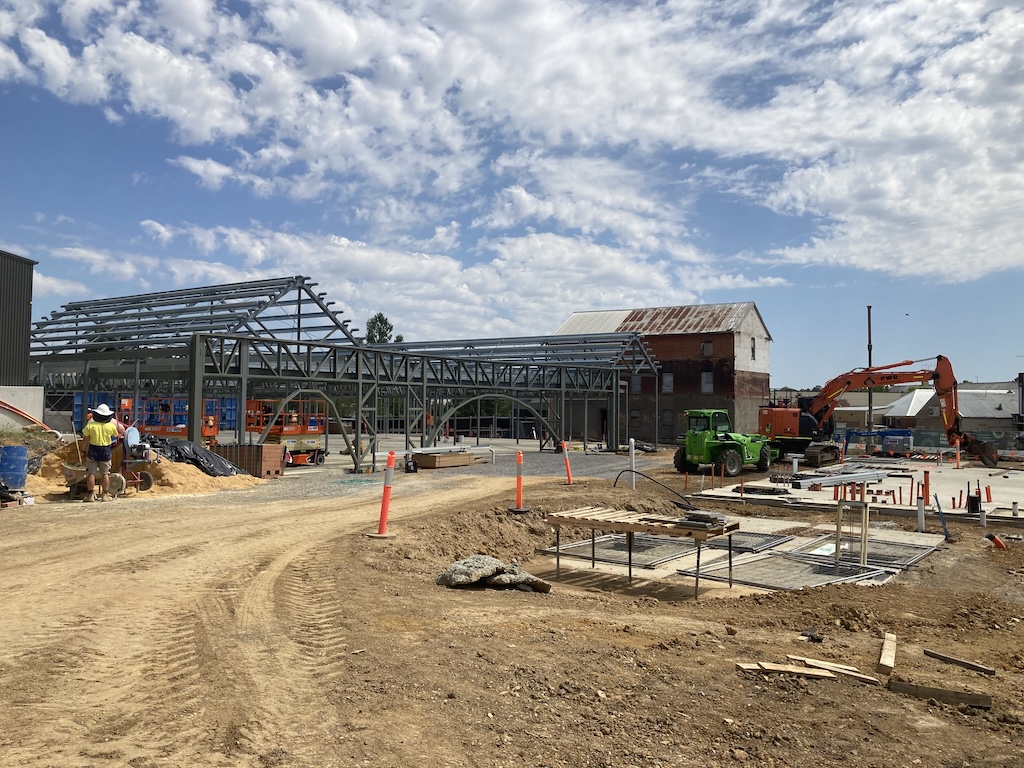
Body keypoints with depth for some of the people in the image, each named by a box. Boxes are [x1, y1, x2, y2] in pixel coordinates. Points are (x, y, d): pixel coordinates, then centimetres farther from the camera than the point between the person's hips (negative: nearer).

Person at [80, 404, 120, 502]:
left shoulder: (90, 425, -9)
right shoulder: (112, 426, -4)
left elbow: (86, 440, -6)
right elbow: (116, 436, 10)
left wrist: (85, 451, 5)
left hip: (93, 452, -2)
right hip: (106, 453, 2)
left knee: (91, 473, 4)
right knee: (105, 474, 8)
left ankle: (90, 494, 2)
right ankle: (104, 494, 9)